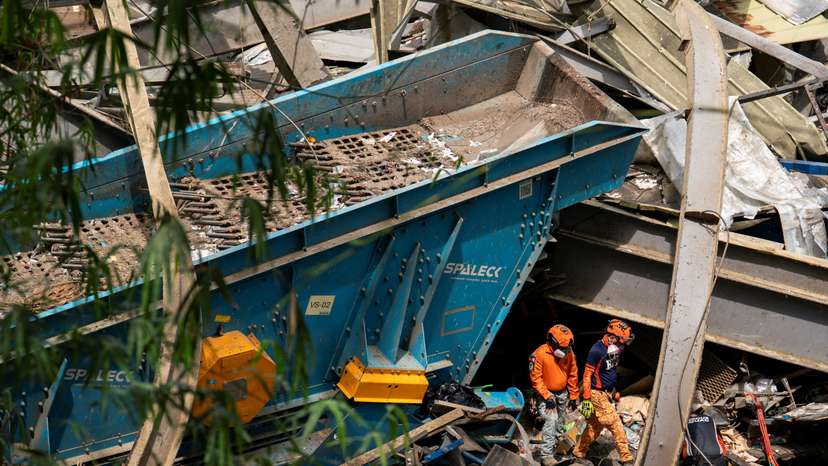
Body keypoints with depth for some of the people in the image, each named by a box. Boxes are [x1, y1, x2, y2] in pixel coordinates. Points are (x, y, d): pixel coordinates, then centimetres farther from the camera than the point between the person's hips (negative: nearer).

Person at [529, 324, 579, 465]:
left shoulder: (569, 353, -5)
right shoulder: (540, 354, -21)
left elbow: (573, 375, 5)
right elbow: (535, 378, -17)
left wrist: (573, 397, 7)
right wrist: (547, 396, -21)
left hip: (562, 393, 6)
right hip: (546, 393, -6)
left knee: (560, 423, 13)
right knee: (551, 421, -18)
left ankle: (556, 449, 28)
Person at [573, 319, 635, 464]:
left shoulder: (615, 349, 4)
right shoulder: (597, 350, -21)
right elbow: (587, 375, -18)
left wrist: (614, 392, 26)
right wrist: (586, 399, -20)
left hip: (607, 393, 8)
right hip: (597, 394, -8)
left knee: (596, 426, 14)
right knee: (615, 424, -7)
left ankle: (579, 453, 26)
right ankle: (626, 457, 1)